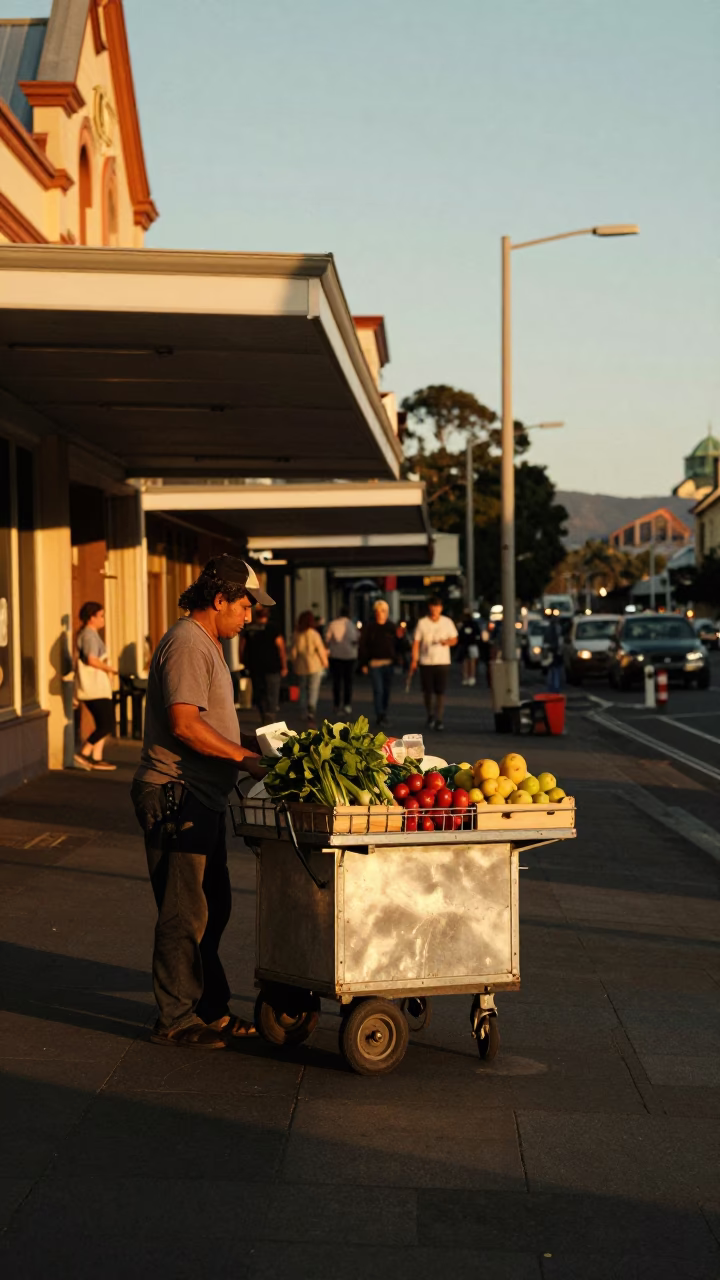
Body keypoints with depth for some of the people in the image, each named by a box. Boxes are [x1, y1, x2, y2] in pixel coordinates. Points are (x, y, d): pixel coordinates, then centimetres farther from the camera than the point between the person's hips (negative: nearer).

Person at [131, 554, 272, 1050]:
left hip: (203, 797, 11)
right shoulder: (186, 644, -15)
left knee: (212, 908, 16)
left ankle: (211, 1008, 25)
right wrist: (244, 755, -18)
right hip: (177, 797, -11)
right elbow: (184, 725, -23)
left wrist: (253, 741, 13)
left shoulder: (208, 645, 19)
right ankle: (176, 1020, 3)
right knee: (185, 915, -5)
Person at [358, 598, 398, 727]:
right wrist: (364, 663, -3)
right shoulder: (369, 628, 0)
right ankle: (380, 717, -9)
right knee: (378, 690, -10)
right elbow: (363, 646, 0)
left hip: (389, 663, 3)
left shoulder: (392, 627, 5)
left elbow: (397, 644, 2)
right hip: (374, 663, -3)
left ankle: (384, 714, 27)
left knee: (387, 690, 12)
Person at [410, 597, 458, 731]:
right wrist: (414, 660, -5)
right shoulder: (422, 623, 1)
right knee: (427, 691, 5)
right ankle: (430, 714, 28)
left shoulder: (447, 622, 4)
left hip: (442, 661, 0)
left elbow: (454, 639, 11)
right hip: (426, 662, 0)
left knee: (440, 692, -7)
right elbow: (416, 642, 2)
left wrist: (447, 642, -13)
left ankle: (439, 719, -4)